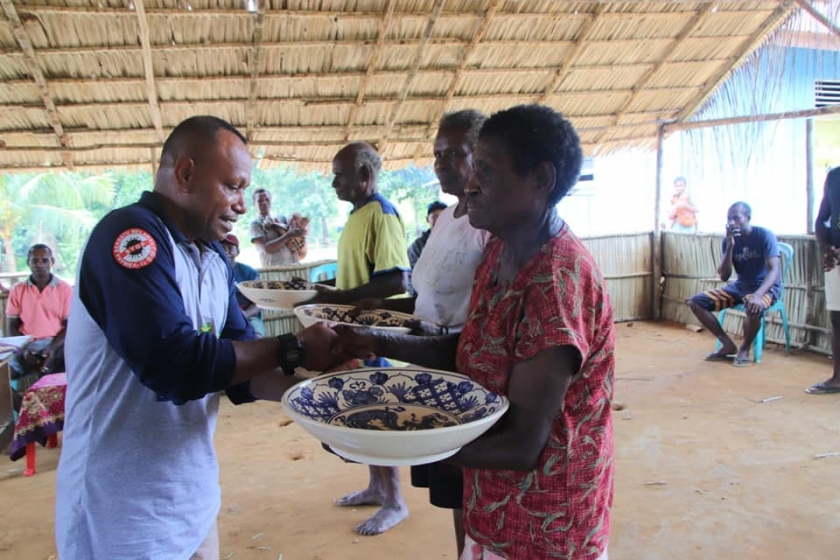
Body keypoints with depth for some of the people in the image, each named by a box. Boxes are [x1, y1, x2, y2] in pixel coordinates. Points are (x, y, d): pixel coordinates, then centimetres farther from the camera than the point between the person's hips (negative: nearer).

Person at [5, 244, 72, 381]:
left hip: (57, 343, -1)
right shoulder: (17, 290, 10)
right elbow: (12, 326, 8)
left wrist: (53, 348, -16)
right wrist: (23, 348, -11)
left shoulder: (65, 288, 4)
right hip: (26, 345, 1)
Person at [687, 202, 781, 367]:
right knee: (695, 302, -9)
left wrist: (758, 295, -41)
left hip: (765, 287, -6)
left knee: (754, 308, -41)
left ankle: (744, 348, -11)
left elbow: (773, 270, -23)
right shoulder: (728, 240, 0)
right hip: (739, 286, 6)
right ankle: (728, 344, -1)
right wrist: (730, 246, -17)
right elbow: (724, 276, -6)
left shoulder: (764, 235, -14)